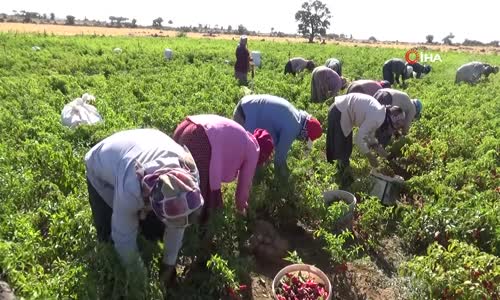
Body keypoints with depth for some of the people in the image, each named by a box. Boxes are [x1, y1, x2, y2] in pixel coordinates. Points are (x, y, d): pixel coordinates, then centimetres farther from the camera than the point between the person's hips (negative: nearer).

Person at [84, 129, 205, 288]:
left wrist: (169, 262, -7)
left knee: (155, 232, -5)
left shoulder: (190, 173, -33)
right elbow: (124, 237, -28)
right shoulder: (130, 189, -46)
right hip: (101, 171, -3)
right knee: (109, 235, -12)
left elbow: (177, 225, -17)